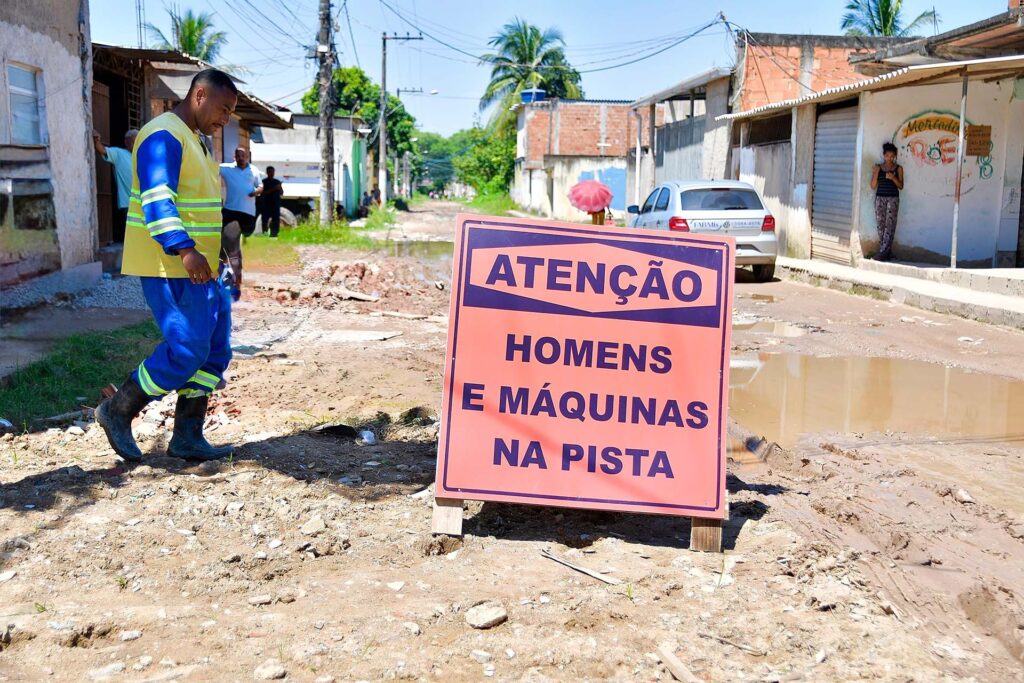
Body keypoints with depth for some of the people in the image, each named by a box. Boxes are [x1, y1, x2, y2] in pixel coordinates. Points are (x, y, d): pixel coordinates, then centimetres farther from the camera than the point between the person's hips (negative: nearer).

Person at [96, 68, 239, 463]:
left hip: (197, 267, 11)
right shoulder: (164, 136, -13)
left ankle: (187, 437, 13)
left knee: (214, 349, 7)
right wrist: (184, 250, -35)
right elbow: (157, 200, -25)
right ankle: (117, 412, 5)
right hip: (167, 267, -11)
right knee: (186, 349, -12)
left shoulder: (194, 140, 20)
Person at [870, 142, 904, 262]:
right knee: (881, 225, -1)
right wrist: (875, 173, -9)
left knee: (889, 225, -9)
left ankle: (883, 252, -14)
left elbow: (901, 186, 2)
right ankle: (886, 252, 5)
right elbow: (873, 186, 5)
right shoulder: (878, 167, 8)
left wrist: (893, 178, -15)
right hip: (880, 198, 2)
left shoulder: (898, 168, 5)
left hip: (893, 198, -2)